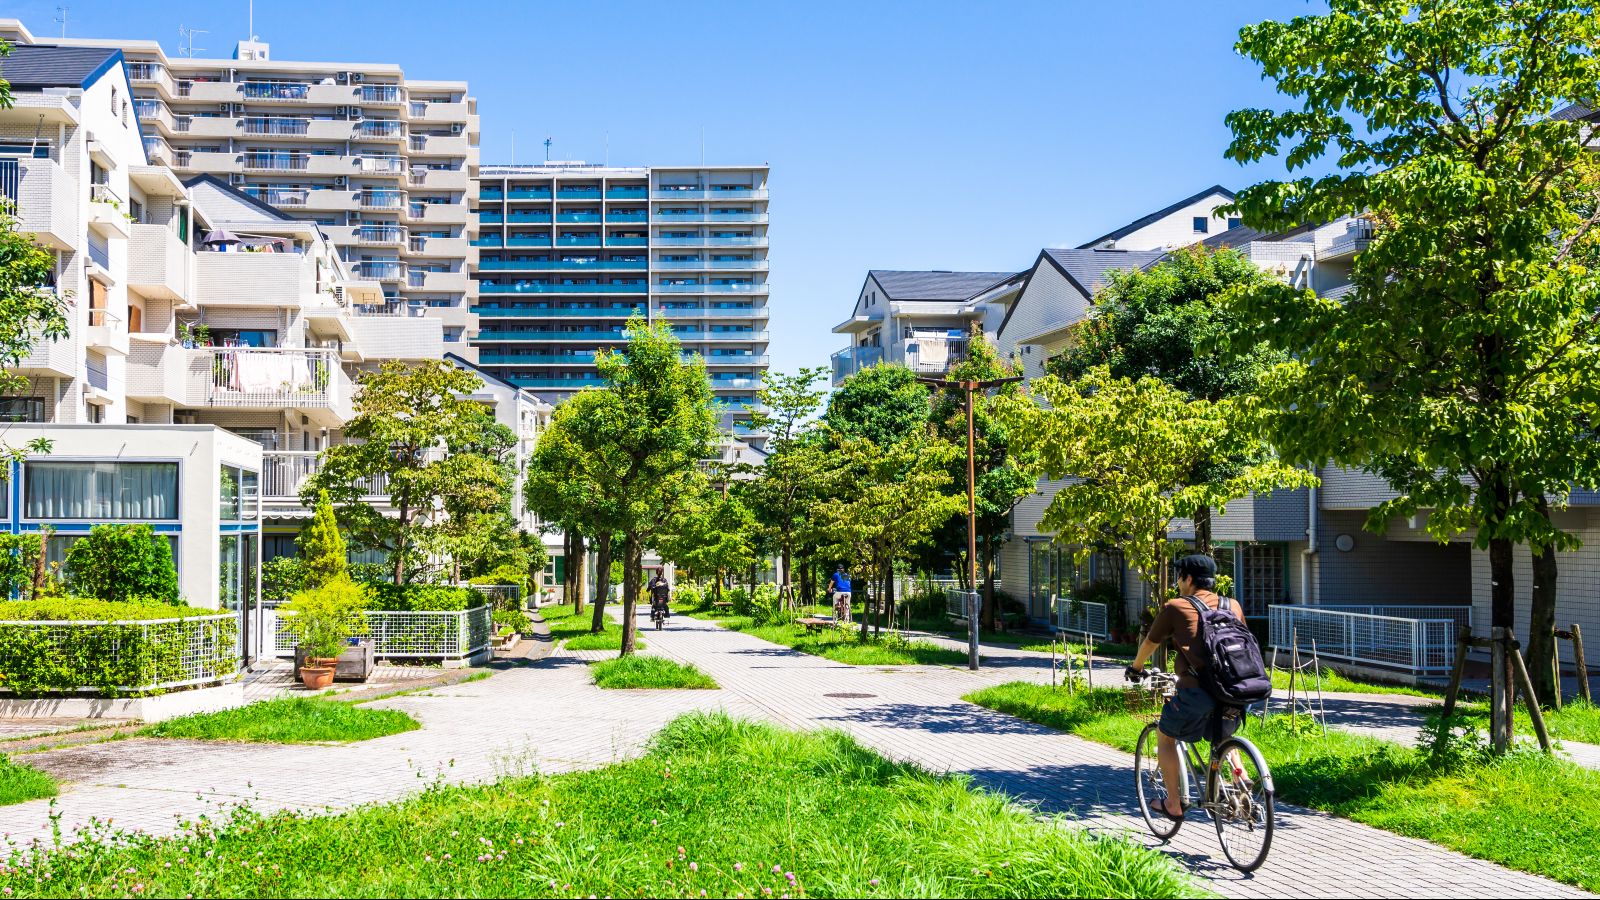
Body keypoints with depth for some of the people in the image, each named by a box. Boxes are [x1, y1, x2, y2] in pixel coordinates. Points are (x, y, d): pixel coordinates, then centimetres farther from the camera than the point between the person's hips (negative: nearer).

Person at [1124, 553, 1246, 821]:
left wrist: (1135, 668, 36)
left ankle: (1173, 804, 19)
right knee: (1222, 733, 35)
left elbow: (1150, 643, 17)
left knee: (1165, 736, 19)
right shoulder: (1233, 606, 15)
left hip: (1195, 691, -5)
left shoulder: (1175, 608, 4)